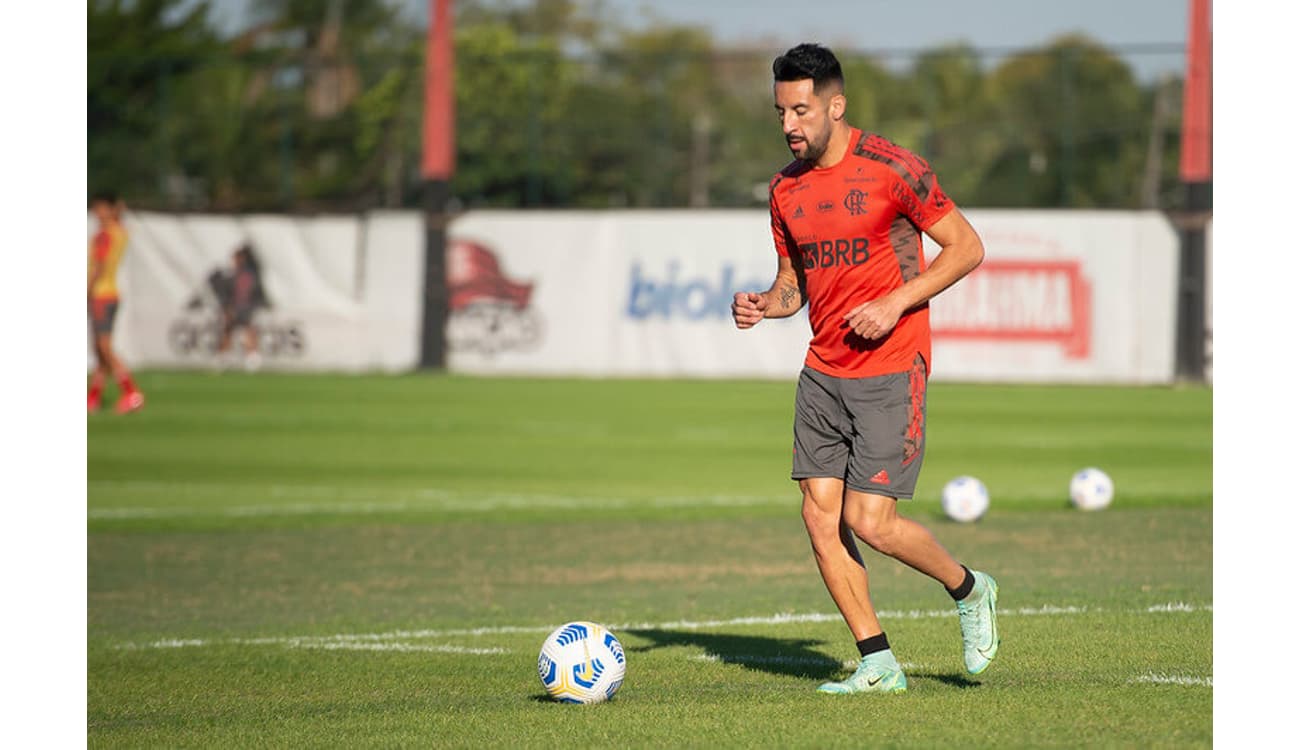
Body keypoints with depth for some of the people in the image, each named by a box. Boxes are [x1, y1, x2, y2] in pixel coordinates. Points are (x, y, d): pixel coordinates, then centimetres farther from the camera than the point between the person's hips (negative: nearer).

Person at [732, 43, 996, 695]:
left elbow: (966, 247, -7)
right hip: (823, 372, 6)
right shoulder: (786, 189, 8)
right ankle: (878, 666, 7)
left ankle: (971, 592, 16)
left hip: (891, 371, -6)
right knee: (820, 515, -2)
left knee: (869, 522, -11)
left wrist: (895, 303, -16)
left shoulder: (891, 169, -11)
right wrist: (764, 305, -4)